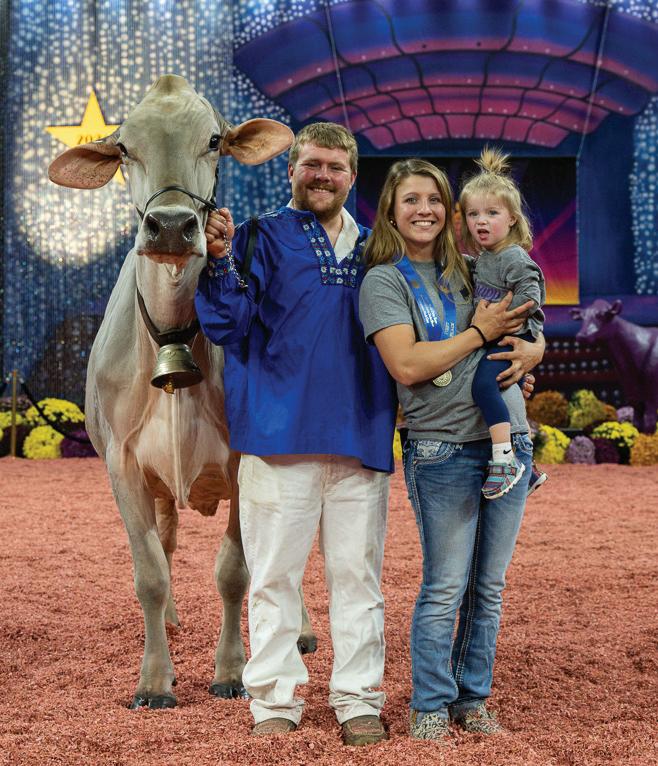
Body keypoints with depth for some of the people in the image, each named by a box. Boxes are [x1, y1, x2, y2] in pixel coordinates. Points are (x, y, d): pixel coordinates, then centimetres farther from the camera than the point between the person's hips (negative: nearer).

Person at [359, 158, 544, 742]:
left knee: (489, 588, 10)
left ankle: (472, 699, 23)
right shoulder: (384, 281, -2)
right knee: (445, 590, -2)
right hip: (443, 449, -5)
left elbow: (533, 340, 18)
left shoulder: (471, 271, 14)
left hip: (509, 442, 5)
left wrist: (525, 350, -5)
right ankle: (429, 708, 12)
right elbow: (407, 365, -16)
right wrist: (480, 332, -12)